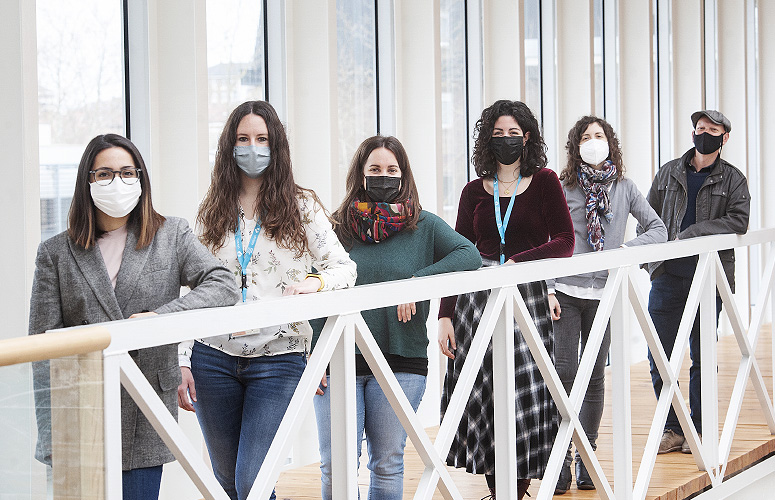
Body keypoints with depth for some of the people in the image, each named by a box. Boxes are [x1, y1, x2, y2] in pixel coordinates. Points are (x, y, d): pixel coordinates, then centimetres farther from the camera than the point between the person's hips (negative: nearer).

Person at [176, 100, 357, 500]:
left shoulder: (301, 206, 3)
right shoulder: (213, 212, 9)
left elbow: (345, 267, 2)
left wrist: (315, 281, -20)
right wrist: (183, 362, 3)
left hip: (279, 360, -3)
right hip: (214, 358, 3)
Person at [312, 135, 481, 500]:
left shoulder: (423, 226, 6)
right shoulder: (337, 228, 7)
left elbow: (470, 255, -8)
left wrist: (418, 280, -20)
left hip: (401, 361, 0)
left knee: (387, 464, 4)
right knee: (335, 466, -4)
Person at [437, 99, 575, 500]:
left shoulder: (544, 182, 5)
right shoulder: (475, 192, 11)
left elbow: (564, 244, -2)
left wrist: (516, 263, -13)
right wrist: (445, 316, 3)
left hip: (528, 301, -2)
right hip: (478, 302, 2)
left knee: (525, 403, -7)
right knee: (483, 401, 0)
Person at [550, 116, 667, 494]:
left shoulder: (624, 189, 7)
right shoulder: (562, 189, 2)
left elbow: (658, 229, 8)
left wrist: (629, 249, -9)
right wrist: (548, 290, -4)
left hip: (604, 293, 2)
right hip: (566, 292, -2)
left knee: (595, 376, 6)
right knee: (565, 373, -6)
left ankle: (587, 459, 15)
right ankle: (561, 462, -1)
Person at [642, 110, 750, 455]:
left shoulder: (733, 180, 5)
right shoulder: (669, 173, 13)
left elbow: (738, 221, -10)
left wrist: (691, 234, -17)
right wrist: (651, 257, 2)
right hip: (667, 276, 2)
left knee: (702, 358, 3)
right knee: (659, 355, 0)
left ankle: (698, 432, 12)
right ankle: (672, 430, 11)